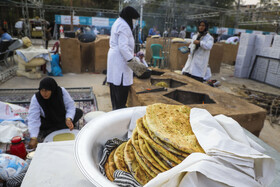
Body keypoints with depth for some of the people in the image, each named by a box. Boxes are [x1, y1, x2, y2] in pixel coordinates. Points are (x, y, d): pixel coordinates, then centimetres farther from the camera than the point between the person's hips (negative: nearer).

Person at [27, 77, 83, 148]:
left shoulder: (61, 91, -24)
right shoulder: (36, 98, -26)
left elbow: (70, 106, -18)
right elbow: (33, 118, -31)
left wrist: (68, 119, -37)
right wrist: (33, 138, -41)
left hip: (62, 118, 2)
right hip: (47, 122, -2)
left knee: (79, 112, -21)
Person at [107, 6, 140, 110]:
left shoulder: (117, 23, 18)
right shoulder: (124, 26, -14)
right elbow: (123, 46, -23)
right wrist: (131, 58, -24)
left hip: (114, 56, 11)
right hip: (120, 59, -10)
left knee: (115, 84, 13)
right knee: (122, 85, -6)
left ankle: (115, 108, 22)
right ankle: (120, 109, 0)